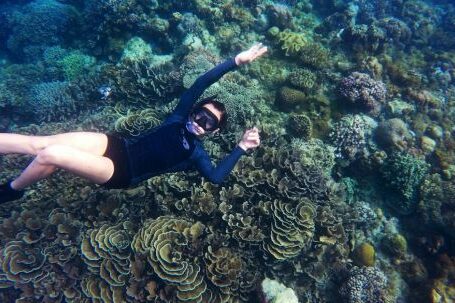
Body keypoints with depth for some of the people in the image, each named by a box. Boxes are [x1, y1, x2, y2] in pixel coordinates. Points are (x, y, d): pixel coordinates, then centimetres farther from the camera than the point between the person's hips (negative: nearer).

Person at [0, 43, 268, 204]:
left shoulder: (197, 153, -2)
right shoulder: (180, 117, 7)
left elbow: (216, 176, -18)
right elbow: (199, 84, 0)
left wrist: (242, 148, -16)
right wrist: (236, 61, -5)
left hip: (121, 172, -4)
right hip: (117, 144, 5)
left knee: (50, 155, -21)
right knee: (39, 143, -8)